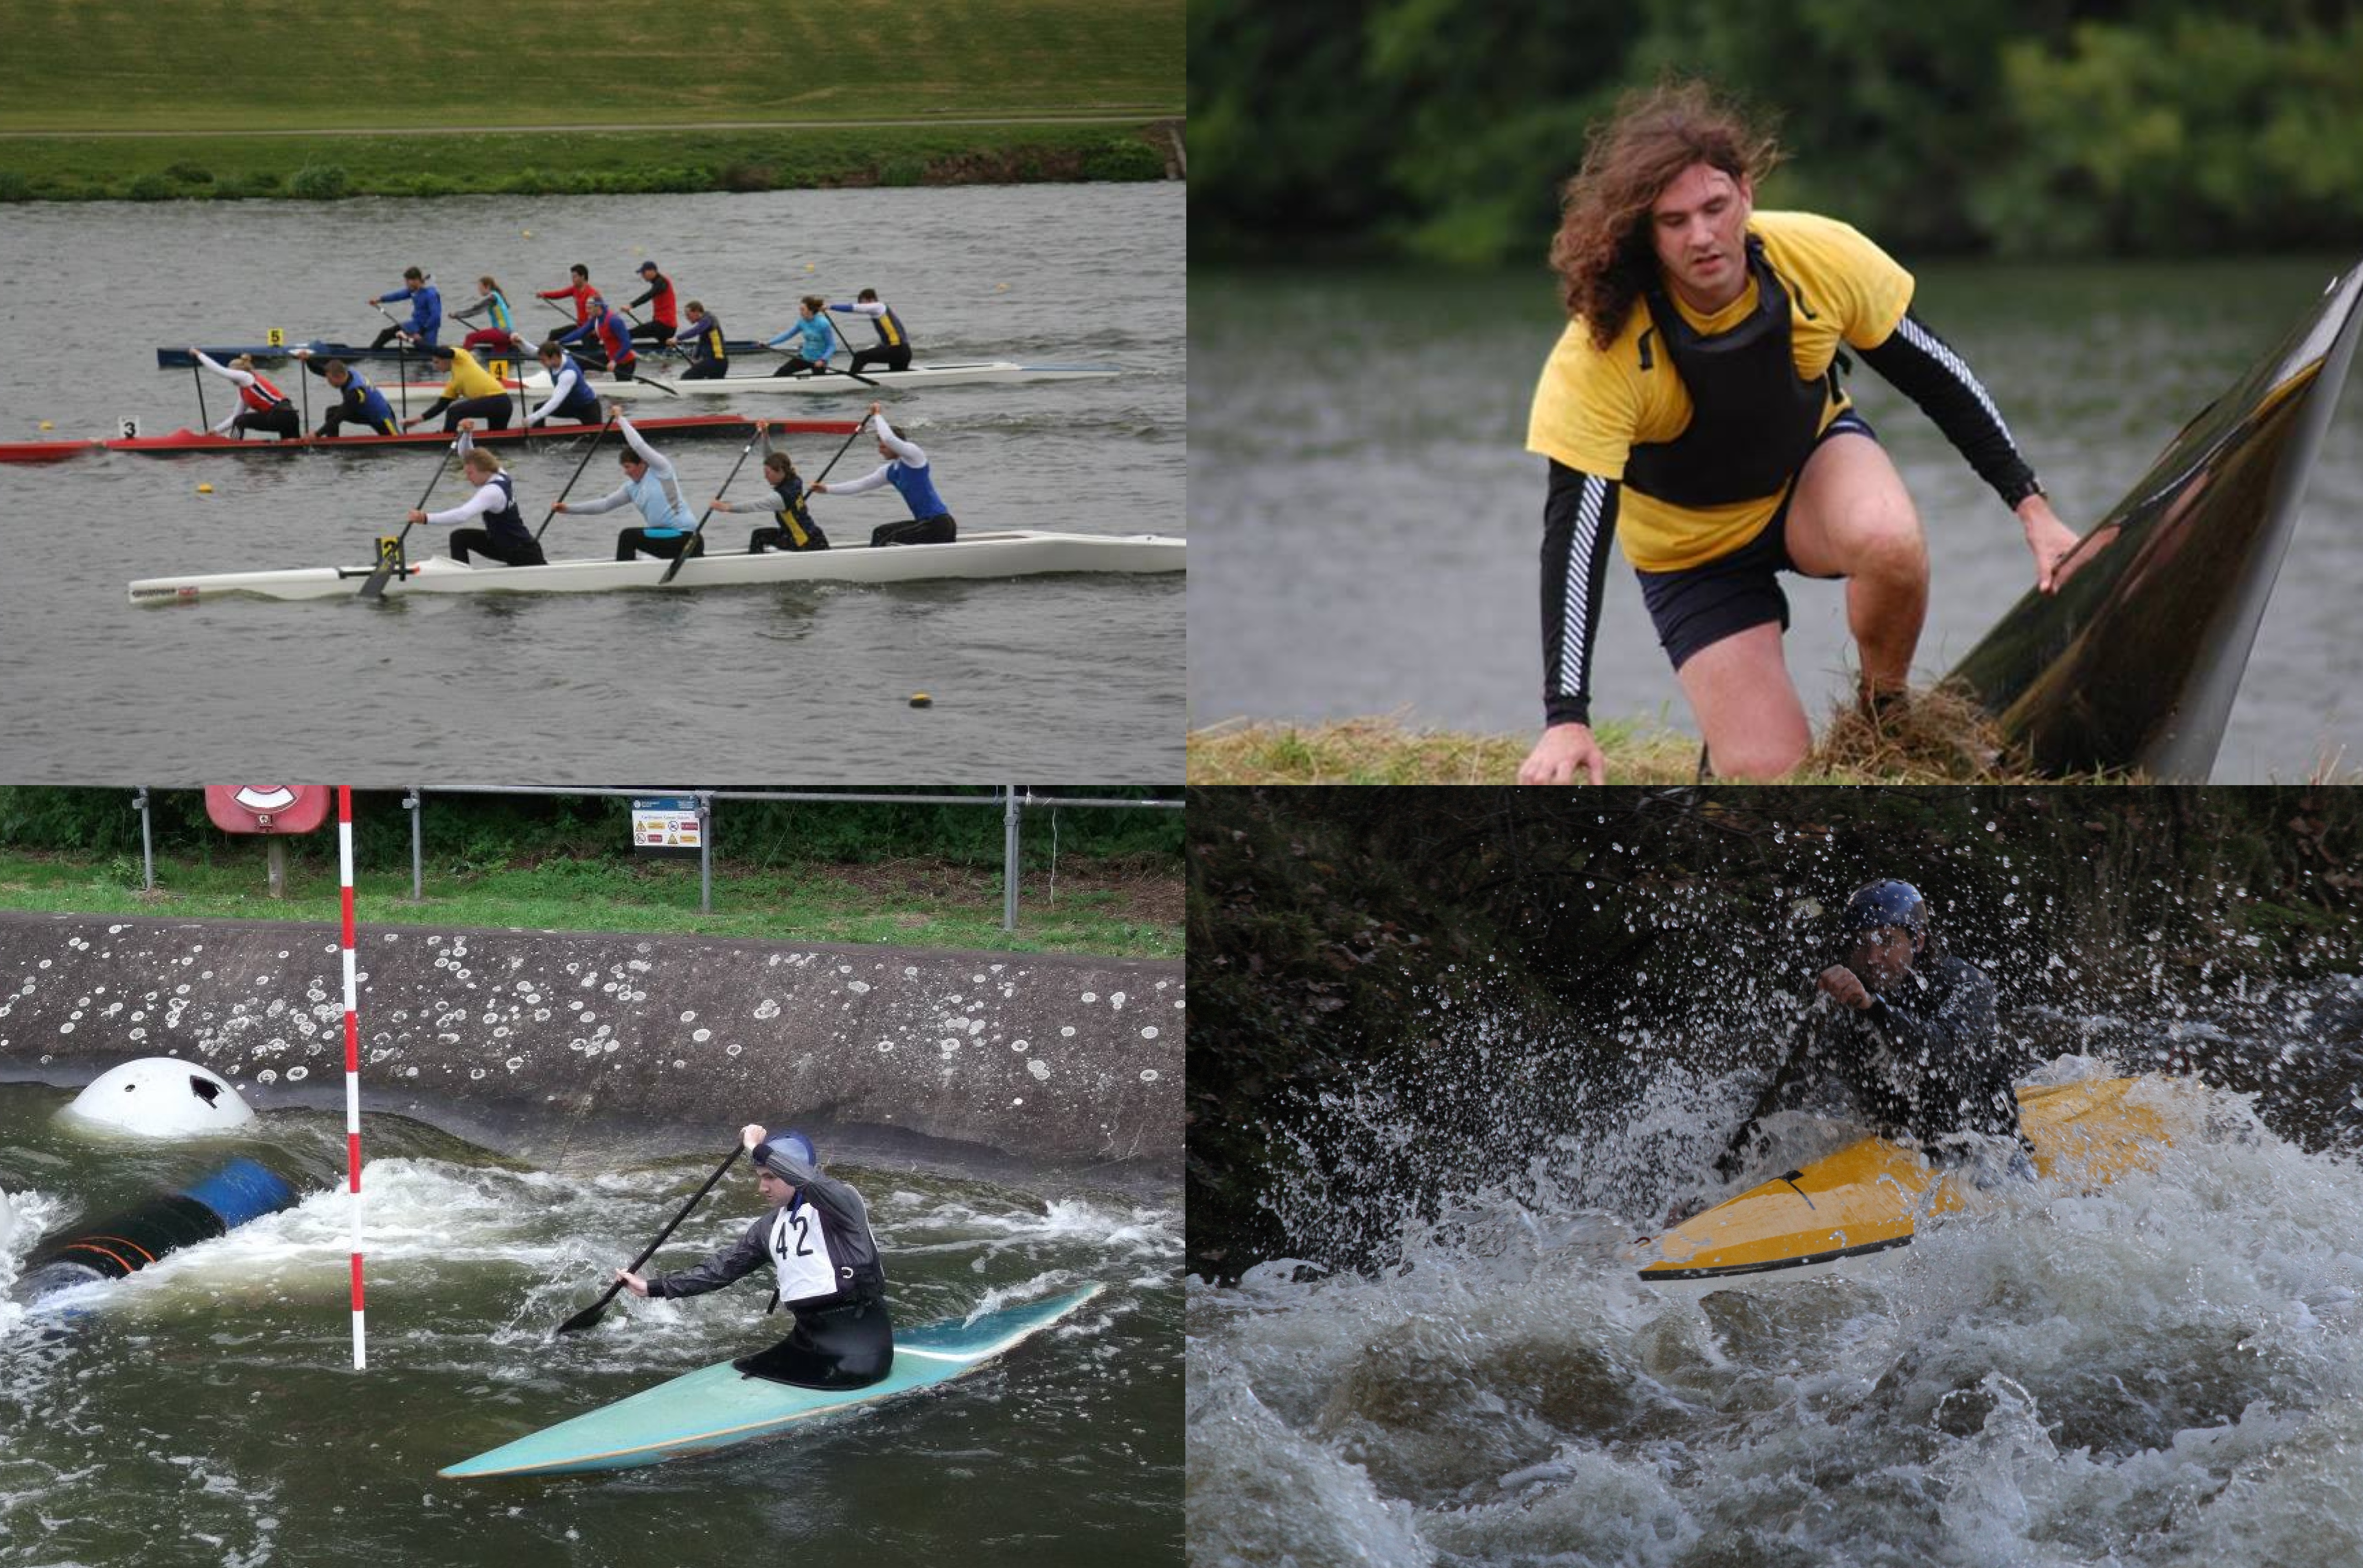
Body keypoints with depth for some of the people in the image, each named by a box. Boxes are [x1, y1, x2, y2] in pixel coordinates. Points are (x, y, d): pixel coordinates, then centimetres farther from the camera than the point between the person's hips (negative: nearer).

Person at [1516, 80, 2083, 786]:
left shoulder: (1822, 258, -25)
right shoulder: (1597, 357, -33)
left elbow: (1935, 374, -9)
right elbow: (1575, 532, -33)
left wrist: (2034, 512, -9)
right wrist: (1565, 720, -39)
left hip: (1815, 464, 2)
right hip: (1695, 549, -2)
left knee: (1889, 541, -35)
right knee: (1770, 781, -11)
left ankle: (1885, 710, -5)